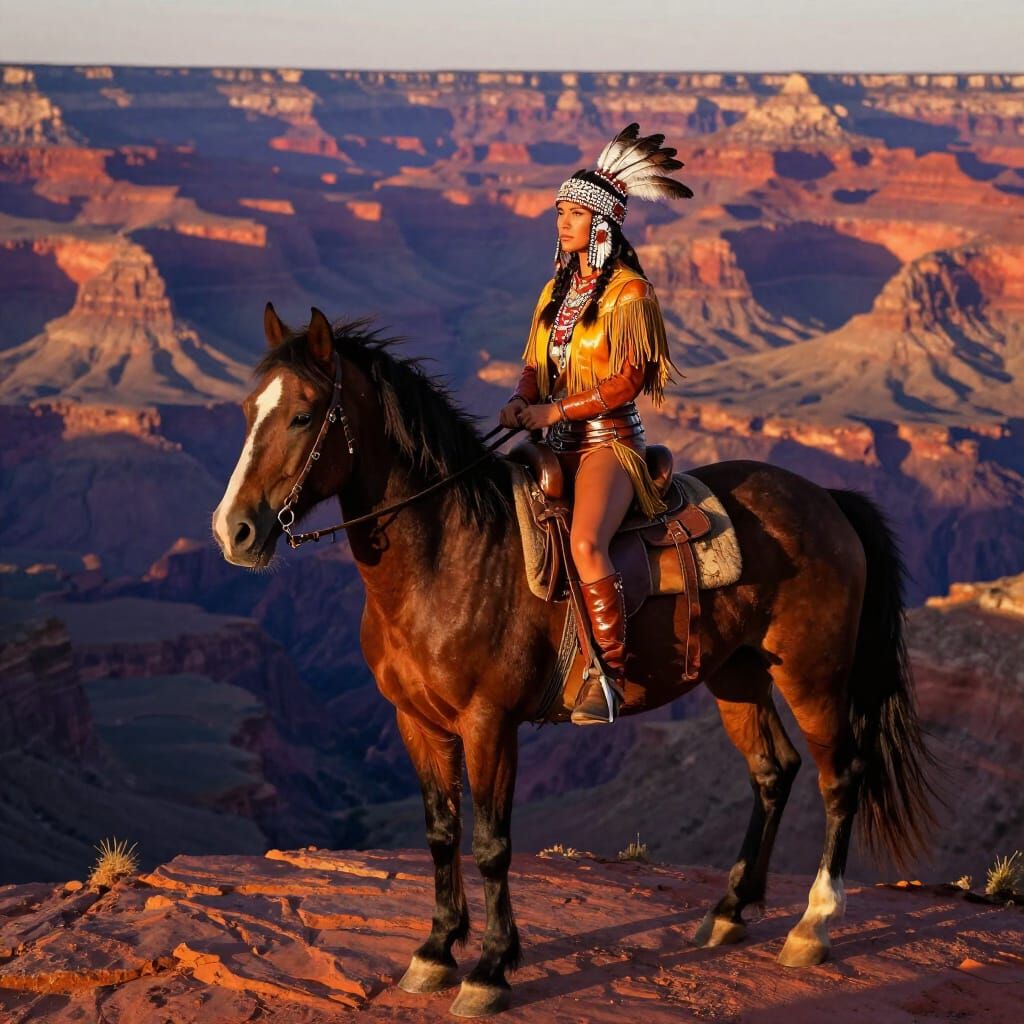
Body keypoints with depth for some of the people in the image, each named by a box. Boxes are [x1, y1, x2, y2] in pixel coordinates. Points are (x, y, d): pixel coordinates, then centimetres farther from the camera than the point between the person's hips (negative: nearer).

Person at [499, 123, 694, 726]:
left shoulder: (628, 292, -6)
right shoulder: (557, 289, 17)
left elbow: (625, 382, -12)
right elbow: (537, 364, 16)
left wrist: (555, 411, -18)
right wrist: (522, 403, -6)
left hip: (610, 439, -8)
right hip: (559, 446, 8)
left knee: (587, 544, -32)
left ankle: (610, 675, -25)